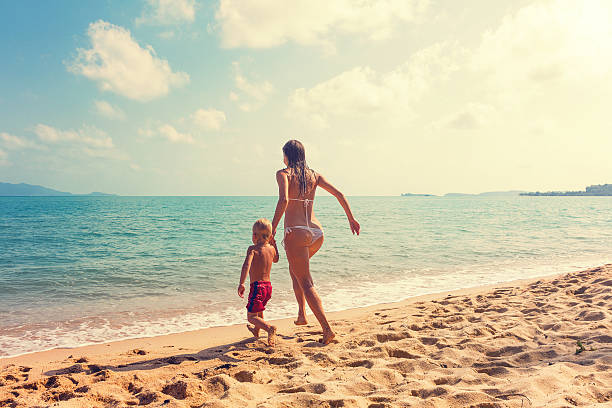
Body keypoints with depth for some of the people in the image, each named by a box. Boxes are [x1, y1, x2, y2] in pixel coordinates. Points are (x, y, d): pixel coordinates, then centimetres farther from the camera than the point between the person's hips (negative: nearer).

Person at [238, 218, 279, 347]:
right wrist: (273, 243, 32)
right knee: (259, 310, 32)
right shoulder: (271, 248, 7)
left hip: (257, 286, -7)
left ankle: (269, 328, -28)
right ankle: (256, 331, 51)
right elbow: (276, 259, 30)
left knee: (251, 316, -4)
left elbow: (247, 265, -28)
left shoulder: (253, 249, -11)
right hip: (268, 286, 7)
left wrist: (241, 283, -34)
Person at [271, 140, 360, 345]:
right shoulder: (314, 175, 13)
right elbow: (339, 194, 9)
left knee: (306, 284, -1)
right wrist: (351, 218, 17)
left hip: (296, 233, -6)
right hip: (316, 233, 6)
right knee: (294, 268, 29)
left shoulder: (284, 173, -2)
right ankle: (302, 314, 26)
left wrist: (273, 226, -14)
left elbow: (283, 200, -20)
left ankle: (327, 329, -9)